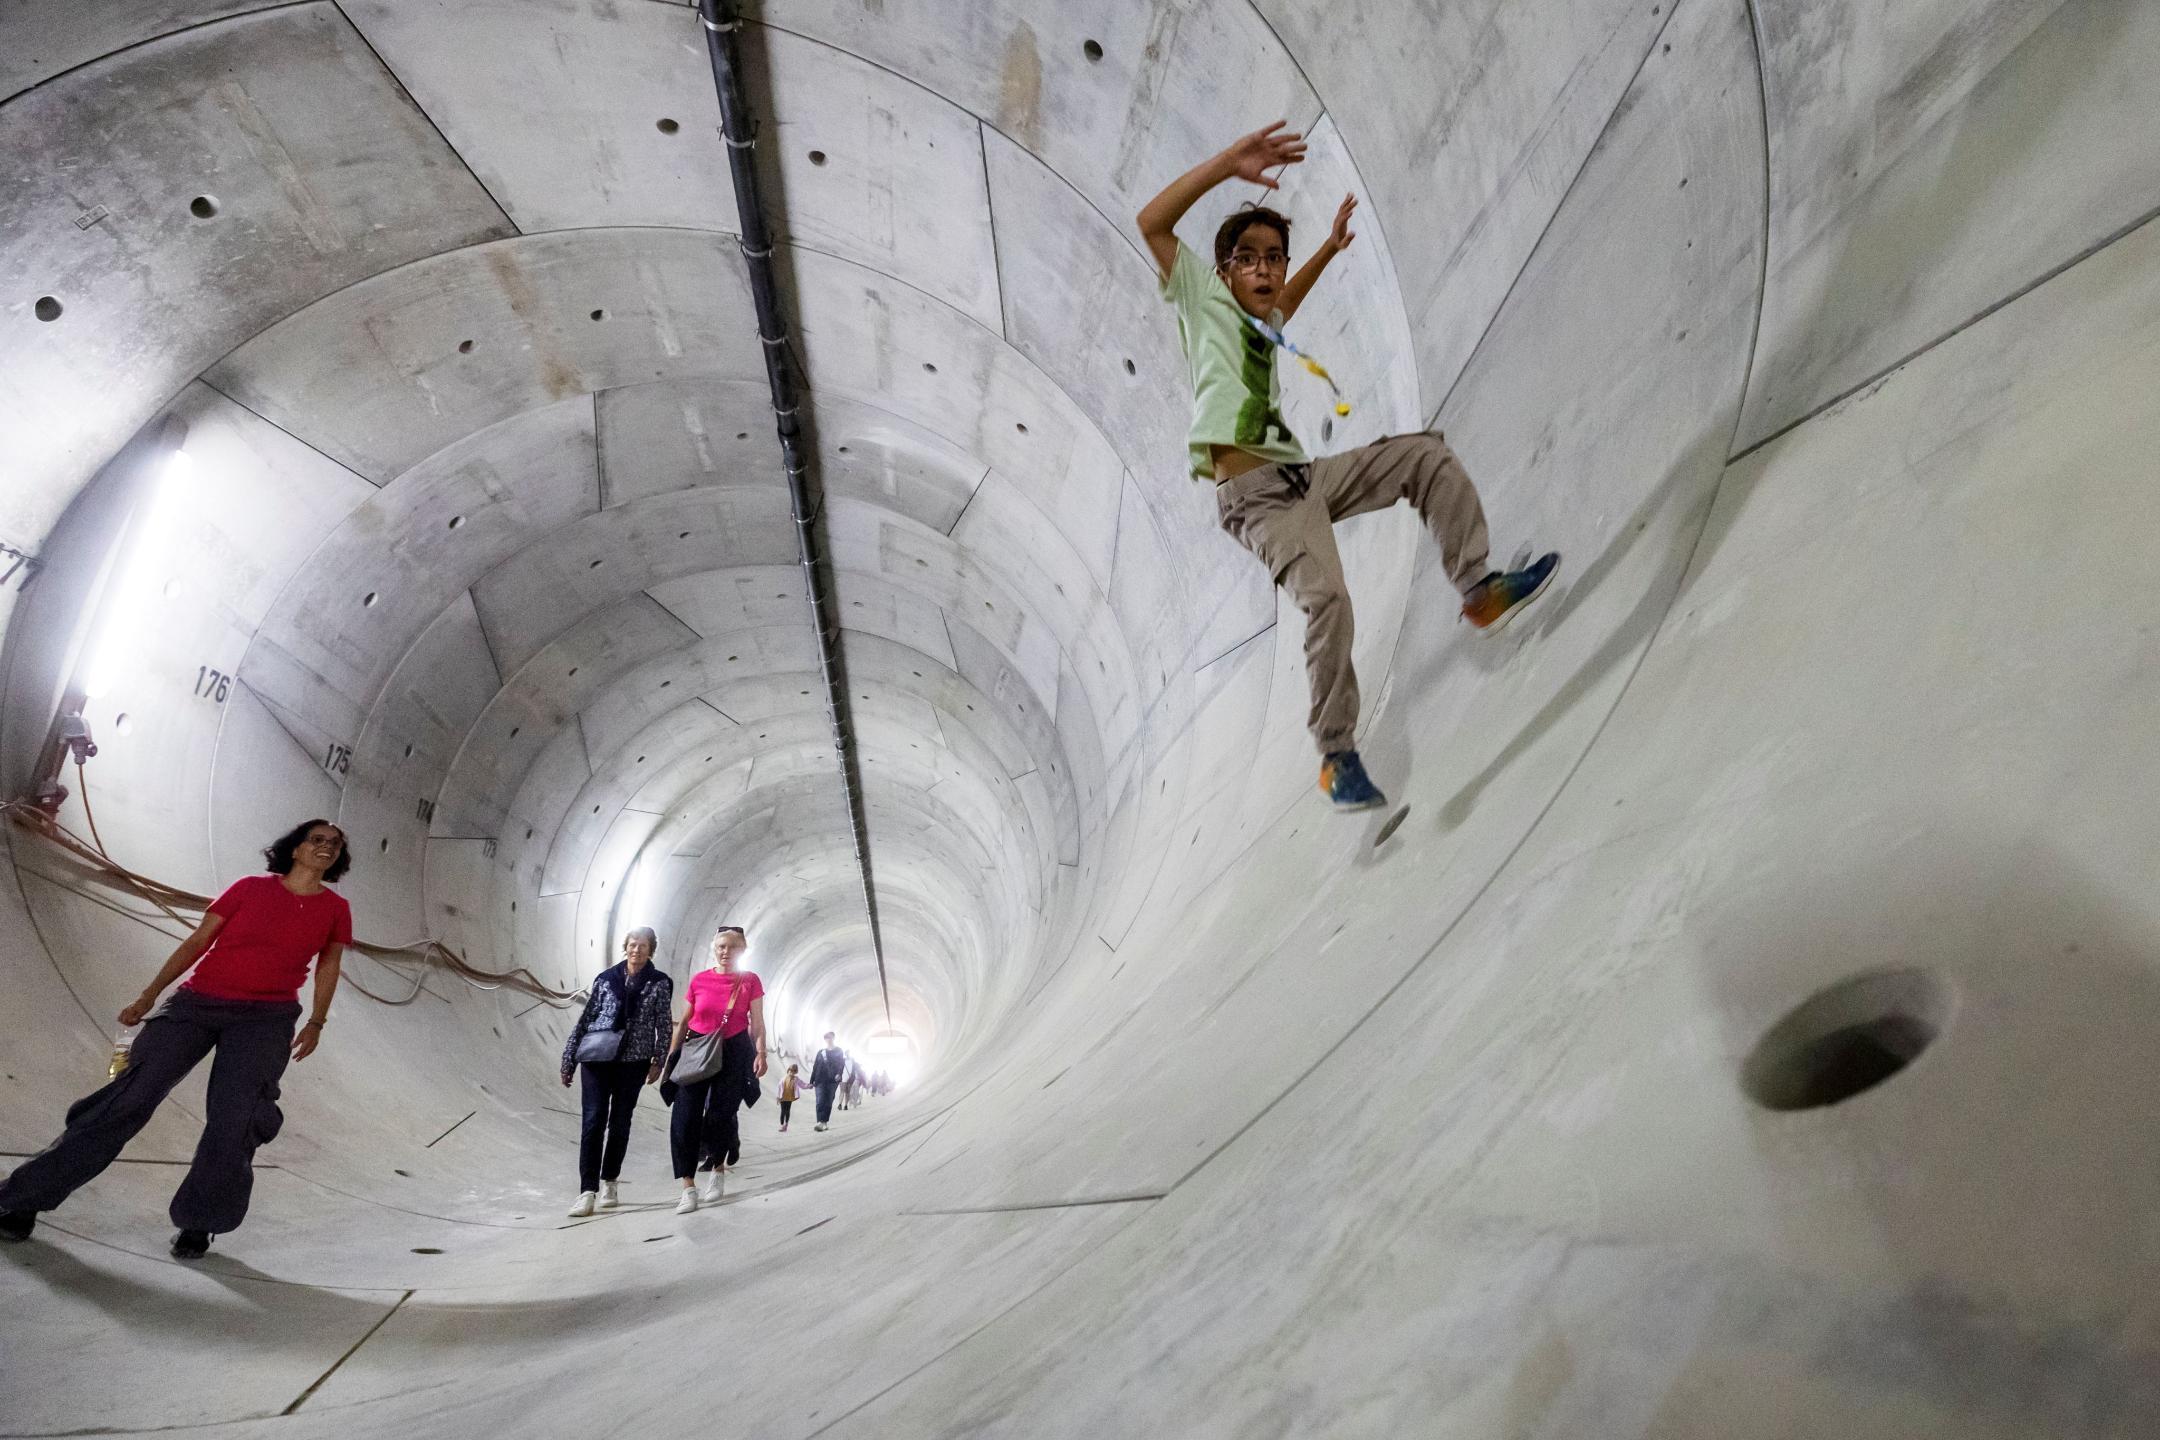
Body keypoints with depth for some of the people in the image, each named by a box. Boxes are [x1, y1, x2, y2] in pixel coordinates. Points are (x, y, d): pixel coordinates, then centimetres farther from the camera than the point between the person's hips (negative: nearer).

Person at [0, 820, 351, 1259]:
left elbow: (328, 966, 14)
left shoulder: (335, 909, 4)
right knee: (131, 1096, -4)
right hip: (197, 1003, 0)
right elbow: (198, 941, 7)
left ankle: (198, 1224, 8)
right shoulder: (250, 888, 2)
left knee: (234, 1121, -10)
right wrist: (149, 995, 6)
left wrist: (316, 1022, 11)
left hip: (265, 1019, 0)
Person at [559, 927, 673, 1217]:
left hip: (633, 1061, 0)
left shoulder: (659, 984, 3)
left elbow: (663, 1025, 3)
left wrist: (658, 1062, -4)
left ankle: (609, 1183, 22)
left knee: (620, 1122, 7)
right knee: (593, 1120, -8)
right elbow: (584, 1019, 7)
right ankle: (587, 1191, -7)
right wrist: (568, 1061, 6)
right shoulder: (605, 979, 5)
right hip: (597, 1059, 0)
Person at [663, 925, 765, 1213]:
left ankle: (718, 1170, 27)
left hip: (733, 1054, -1)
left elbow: (757, 1023, -1)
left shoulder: (750, 982, 0)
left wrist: (761, 1053, -14)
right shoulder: (699, 980, 4)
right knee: (685, 1118, -8)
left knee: (719, 1117, -1)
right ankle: (689, 1189, -1)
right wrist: (671, 1056, 7)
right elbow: (684, 1022, 10)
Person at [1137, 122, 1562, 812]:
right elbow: (1152, 222, -4)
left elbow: (1284, 301, 52)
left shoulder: (1267, 328, 26)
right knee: (1326, 597, -29)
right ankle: (1337, 756, -17)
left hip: (1309, 475, 8)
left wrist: (1329, 247, 48)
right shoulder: (1206, 302, 7)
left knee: (1428, 454, 4)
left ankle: (1479, 589, 0)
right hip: (1256, 494, -8)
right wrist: (1229, 164, -7)